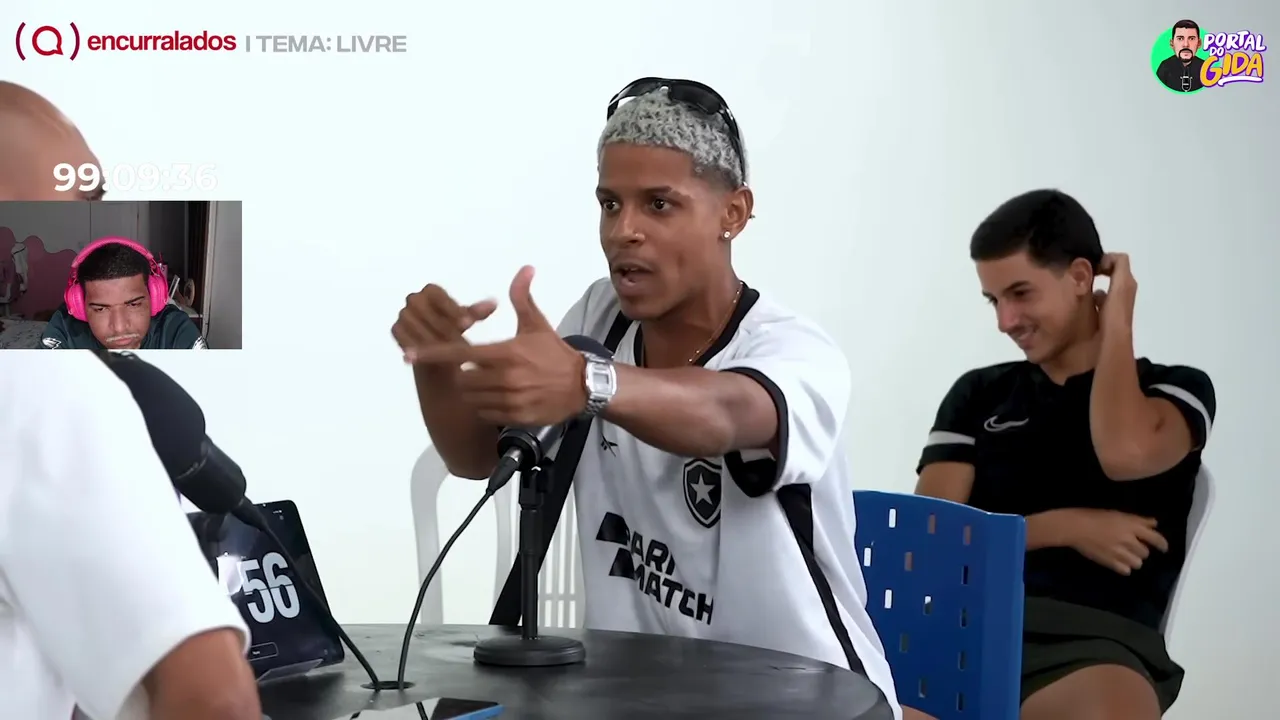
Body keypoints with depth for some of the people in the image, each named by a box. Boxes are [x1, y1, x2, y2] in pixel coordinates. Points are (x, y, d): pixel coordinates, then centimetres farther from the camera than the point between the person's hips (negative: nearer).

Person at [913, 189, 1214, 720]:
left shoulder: (1177, 390, 15)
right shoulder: (978, 394, 21)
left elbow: (1125, 453, -10)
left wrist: (1116, 319, 5)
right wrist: (1066, 527, -3)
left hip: (1096, 638, -2)